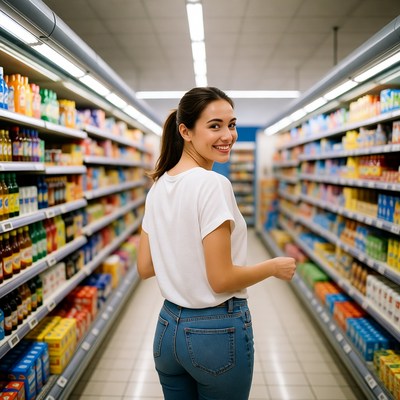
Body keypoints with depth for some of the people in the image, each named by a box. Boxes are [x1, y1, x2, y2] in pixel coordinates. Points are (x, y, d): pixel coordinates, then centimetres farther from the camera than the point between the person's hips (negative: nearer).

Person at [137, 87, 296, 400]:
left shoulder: (158, 186, 2)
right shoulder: (213, 184, -21)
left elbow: (144, 268, 6)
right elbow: (222, 280, -21)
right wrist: (275, 266, -5)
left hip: (169, 327, 7)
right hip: (217, 332, -6)